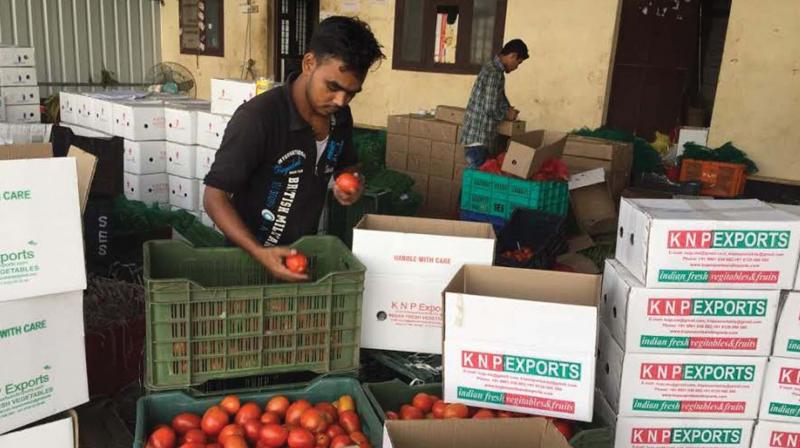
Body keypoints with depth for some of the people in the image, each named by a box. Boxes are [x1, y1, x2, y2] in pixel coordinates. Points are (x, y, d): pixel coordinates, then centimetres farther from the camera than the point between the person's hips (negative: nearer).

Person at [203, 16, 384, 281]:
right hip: (251, 256, -5)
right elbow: (215, 197, -22)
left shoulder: (340, 117, -7)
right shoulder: (256, 118, -25)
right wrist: (259, 253, -35)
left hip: (304, 252, 6)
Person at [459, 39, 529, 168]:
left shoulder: (494, 68, 13)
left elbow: (499, 97, 28)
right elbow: (490, 109, -22)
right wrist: (507, 115, -4)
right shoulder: (494, 74, -19)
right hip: (477, 137, -10)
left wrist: (509, 109, 10)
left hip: (480, 135, 10)